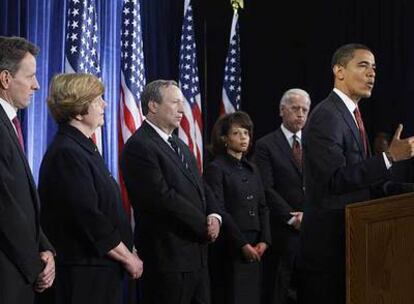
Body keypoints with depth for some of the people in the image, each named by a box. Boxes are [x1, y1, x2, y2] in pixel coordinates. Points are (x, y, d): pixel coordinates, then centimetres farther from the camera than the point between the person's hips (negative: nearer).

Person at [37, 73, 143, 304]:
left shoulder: (84, 147, 14)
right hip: (81, 276, -9)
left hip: (100, 269, 9)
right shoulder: (67, 153, -16)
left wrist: (127, 251, 6)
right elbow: (89, 219, -20)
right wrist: (128, 258, -11)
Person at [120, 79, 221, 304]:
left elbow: (200, 188, 20)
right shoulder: (139, 146, -12)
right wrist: (204, 225, -12)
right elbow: (163, 198, -20)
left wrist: (214, 216, -2)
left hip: (196, 254, 9)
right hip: (167, 256, -9)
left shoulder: (180, 146, 18)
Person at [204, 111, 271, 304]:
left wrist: (264, 241, -1)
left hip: (254, 250, 6)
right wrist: (243, 244, -15)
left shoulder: (251, 169, 16)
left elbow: (262, 207, 14)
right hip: (229, 250, -6)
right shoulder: (215, 169, -5)